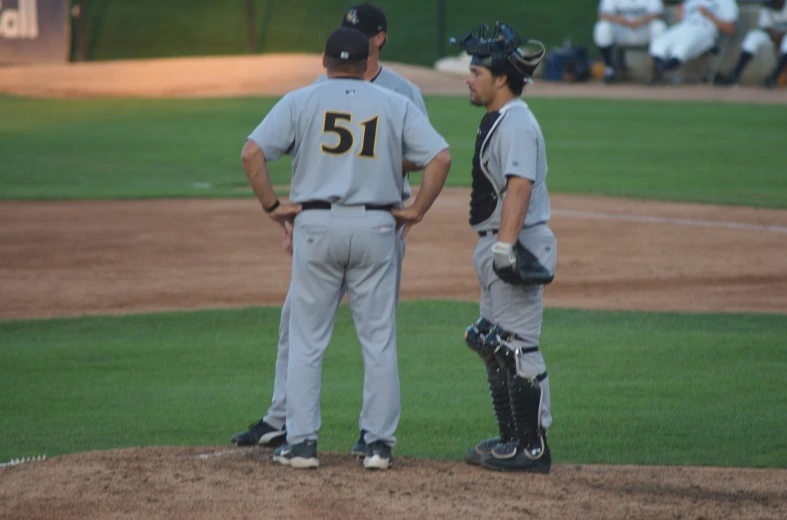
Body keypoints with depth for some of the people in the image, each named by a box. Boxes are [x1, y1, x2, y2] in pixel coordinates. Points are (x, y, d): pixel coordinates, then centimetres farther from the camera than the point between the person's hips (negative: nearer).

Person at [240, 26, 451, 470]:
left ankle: (302, 442, 5)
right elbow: (441, 157, -3)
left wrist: (272, 206, 0)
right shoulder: (396, 105, 6)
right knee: (379, 341, 6)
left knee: (307, 340, 7)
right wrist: (417, 211, 3)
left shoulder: (300, 101, 3)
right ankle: (380, 444, 5)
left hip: (315, 226, 0)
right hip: (376, 226, 0)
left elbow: (253, 152, -8)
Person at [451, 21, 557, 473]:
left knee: (518, 347, -9)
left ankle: (534, 448, -7)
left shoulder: (517, 124, -16)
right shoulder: (498, 121, 17)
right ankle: (512, 439, 22)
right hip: (497, 248, 11)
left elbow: (520, 186, -26)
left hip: (518, 244, -11)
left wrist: (505, 245, -32)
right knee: (494, 345, 16)